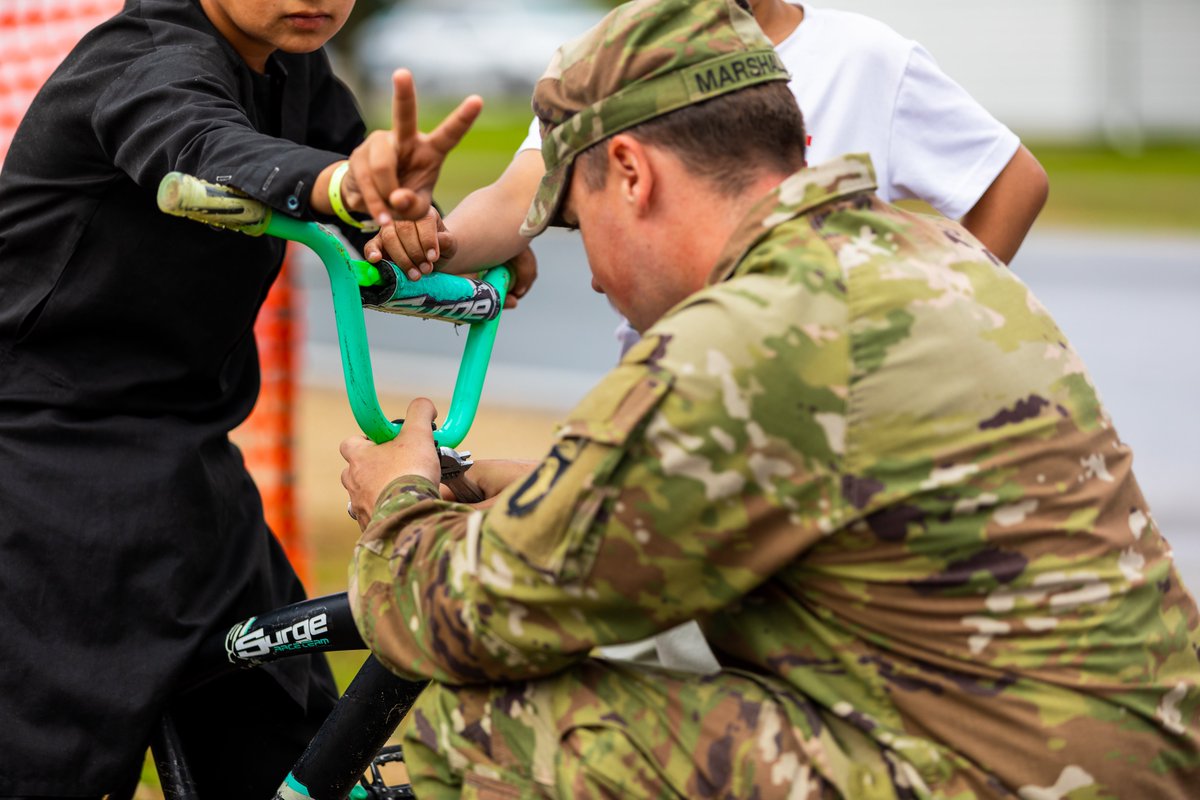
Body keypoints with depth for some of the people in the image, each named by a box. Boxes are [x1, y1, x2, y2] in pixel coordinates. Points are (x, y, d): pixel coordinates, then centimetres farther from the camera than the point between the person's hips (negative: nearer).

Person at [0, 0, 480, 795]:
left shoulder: (296, 69, 7)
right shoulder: (149, 64, -19)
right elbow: (204, 150, -42)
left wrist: (408, 216, -22)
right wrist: (344, 186, -61)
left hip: (187, 471, 8)